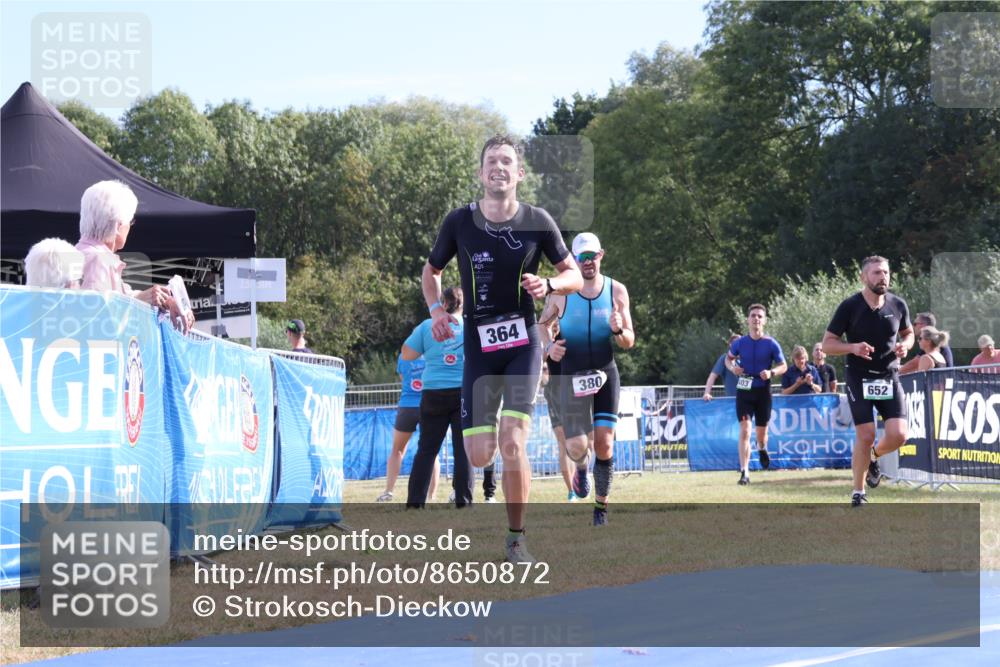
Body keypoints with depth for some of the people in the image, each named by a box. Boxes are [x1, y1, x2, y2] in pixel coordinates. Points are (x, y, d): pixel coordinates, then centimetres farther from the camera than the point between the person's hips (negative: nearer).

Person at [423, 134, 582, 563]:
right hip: (479, 344, 1)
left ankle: (516, 538, -1)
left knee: (512, 443, -16)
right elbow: (430, 272, 13)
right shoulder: (459, 222, -2)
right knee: (479, 455, -4)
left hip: (523, 342, -1)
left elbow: (574, 275, 7)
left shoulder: (537, 222, -3)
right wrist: (436, 309, -6)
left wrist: (548, 285, -15)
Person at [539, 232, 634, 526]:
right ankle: (581, 468, 29)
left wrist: (618, 331, -18)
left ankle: (601, 508, 10)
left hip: (606, 374, 1)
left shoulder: (617, 291, 1)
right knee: (577, 447, -10)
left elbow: (630, 341, 5)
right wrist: (549, 346, -6)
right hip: (571, 377, -1)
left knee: (604, 444, -5)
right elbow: (542, 322, 14)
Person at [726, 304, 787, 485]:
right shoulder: (740, 343, -2)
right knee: (745, 430, -13)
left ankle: (762, 449, 51)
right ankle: (744, 472, -16)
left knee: (762, 431, 12)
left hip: (763, 391, 0)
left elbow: (783, 366, 2)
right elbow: (728, 358, 16)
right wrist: (732, 368, -7)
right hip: (744, 390, 0)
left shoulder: (771, 344, -5)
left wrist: (772, 373, -19)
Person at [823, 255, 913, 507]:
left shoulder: (898, 305, 2)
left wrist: (905, 345, -4)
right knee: (865, 436, -8)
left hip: (889, 377, 3)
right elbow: (827, 344, -4)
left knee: (898, 435, -10)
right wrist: (853, 347, -22)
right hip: (859, 379, -3)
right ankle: (858, 491, 10)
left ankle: (873, 457, 25)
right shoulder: (849, 306, -8)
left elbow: (908, 333, 19)